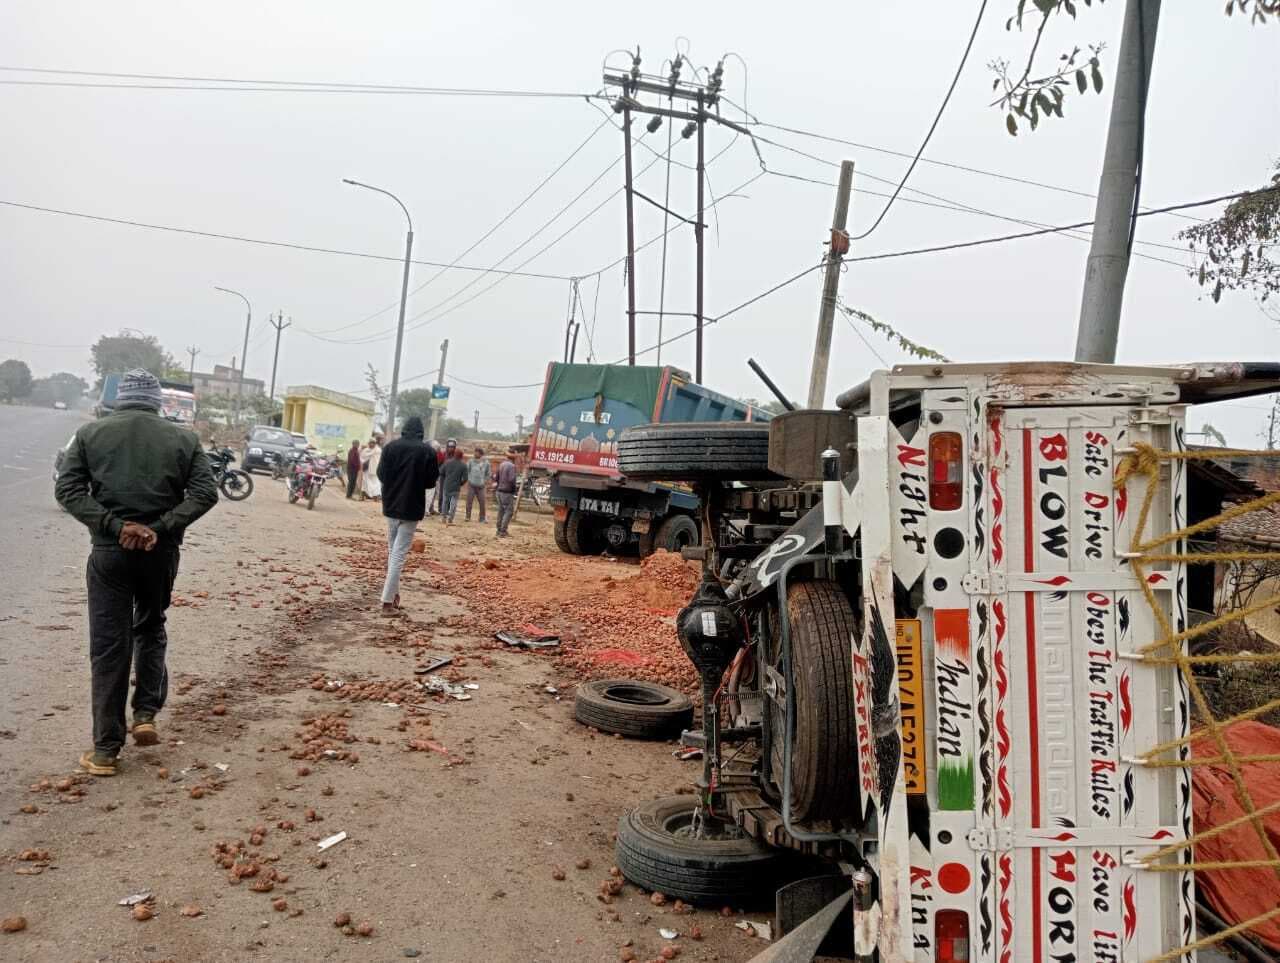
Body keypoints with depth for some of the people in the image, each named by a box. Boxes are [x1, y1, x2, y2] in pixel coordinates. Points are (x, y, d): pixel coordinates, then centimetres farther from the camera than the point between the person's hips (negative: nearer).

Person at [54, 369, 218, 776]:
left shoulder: (91, 433, 2)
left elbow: (67, 490, -5)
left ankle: (106, 750, 8)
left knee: (108, 646, 4)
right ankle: (146, 714, 16)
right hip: (161, 552, 1)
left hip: (109, 552, -1)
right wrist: (161, 528, -11)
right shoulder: (183, 438, 3)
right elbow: (205, 493, -5)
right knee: (151, 630, 23)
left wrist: (114, 526, -11)